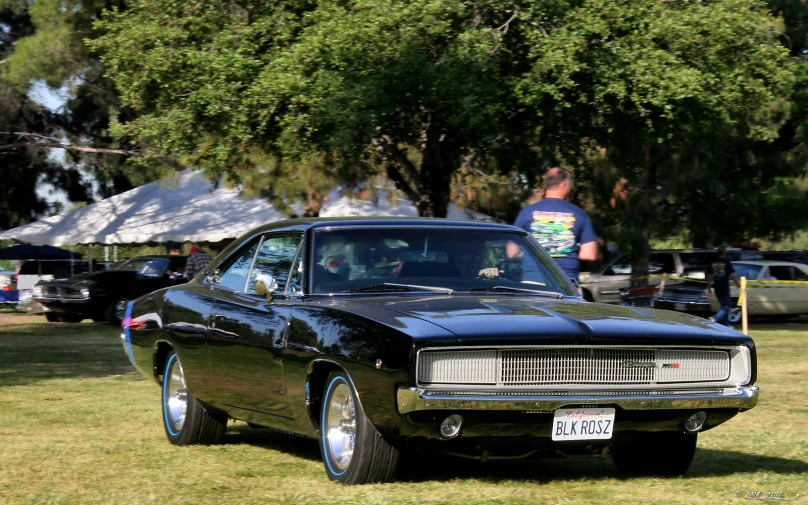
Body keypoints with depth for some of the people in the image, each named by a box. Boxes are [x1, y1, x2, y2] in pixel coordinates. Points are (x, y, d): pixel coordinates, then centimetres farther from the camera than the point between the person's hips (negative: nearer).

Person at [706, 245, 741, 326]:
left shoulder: (713, 262, 6)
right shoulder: (727, 262, -10)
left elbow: (709, 276, 10)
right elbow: (732, 275, -13)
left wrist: (709, 287, 18)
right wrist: (737, 283, 3)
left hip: (717, 288, 6)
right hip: (725, 288, -6)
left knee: (723, 306, 18)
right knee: (726, 306, -3)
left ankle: (726, 325, 21)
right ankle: (715, 318, -26)